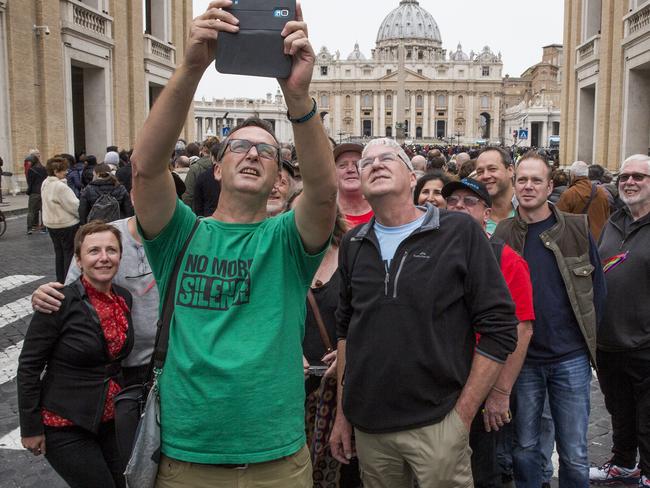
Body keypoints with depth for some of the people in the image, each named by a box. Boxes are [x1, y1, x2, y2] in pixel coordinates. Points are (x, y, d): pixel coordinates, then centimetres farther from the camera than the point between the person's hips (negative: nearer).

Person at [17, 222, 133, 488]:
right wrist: (31, 427, -11)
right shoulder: (62, 303, -18)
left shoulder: (125, 298, 0)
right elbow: (29, 366, -13)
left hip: (111, 421, 6)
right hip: (66, 426, -6)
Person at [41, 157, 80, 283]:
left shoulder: (46, 184, 6)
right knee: (70, 253, 1)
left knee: (59, 252, 18)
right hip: (67, 225, -9)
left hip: (51, 224, 9)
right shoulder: (60, 186, -24)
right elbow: (74, 206, -23)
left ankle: (60, 281, 25)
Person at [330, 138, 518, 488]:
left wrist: (462, 415, -10)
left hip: (436, 424, -3)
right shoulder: (353, 244, 6)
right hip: (367, 426, 4)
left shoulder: (459, 232, -7)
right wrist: (342, 414, 11)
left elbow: (499, 328, -8)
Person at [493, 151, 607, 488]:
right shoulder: (502, 235, -1)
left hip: (570, 357, 0)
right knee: (525, 447, 13)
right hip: (522, 358, 1)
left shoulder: (576, 229, -2)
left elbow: (597, 286, 4)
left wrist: (586, 335, 1)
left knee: (574, 454, 9)